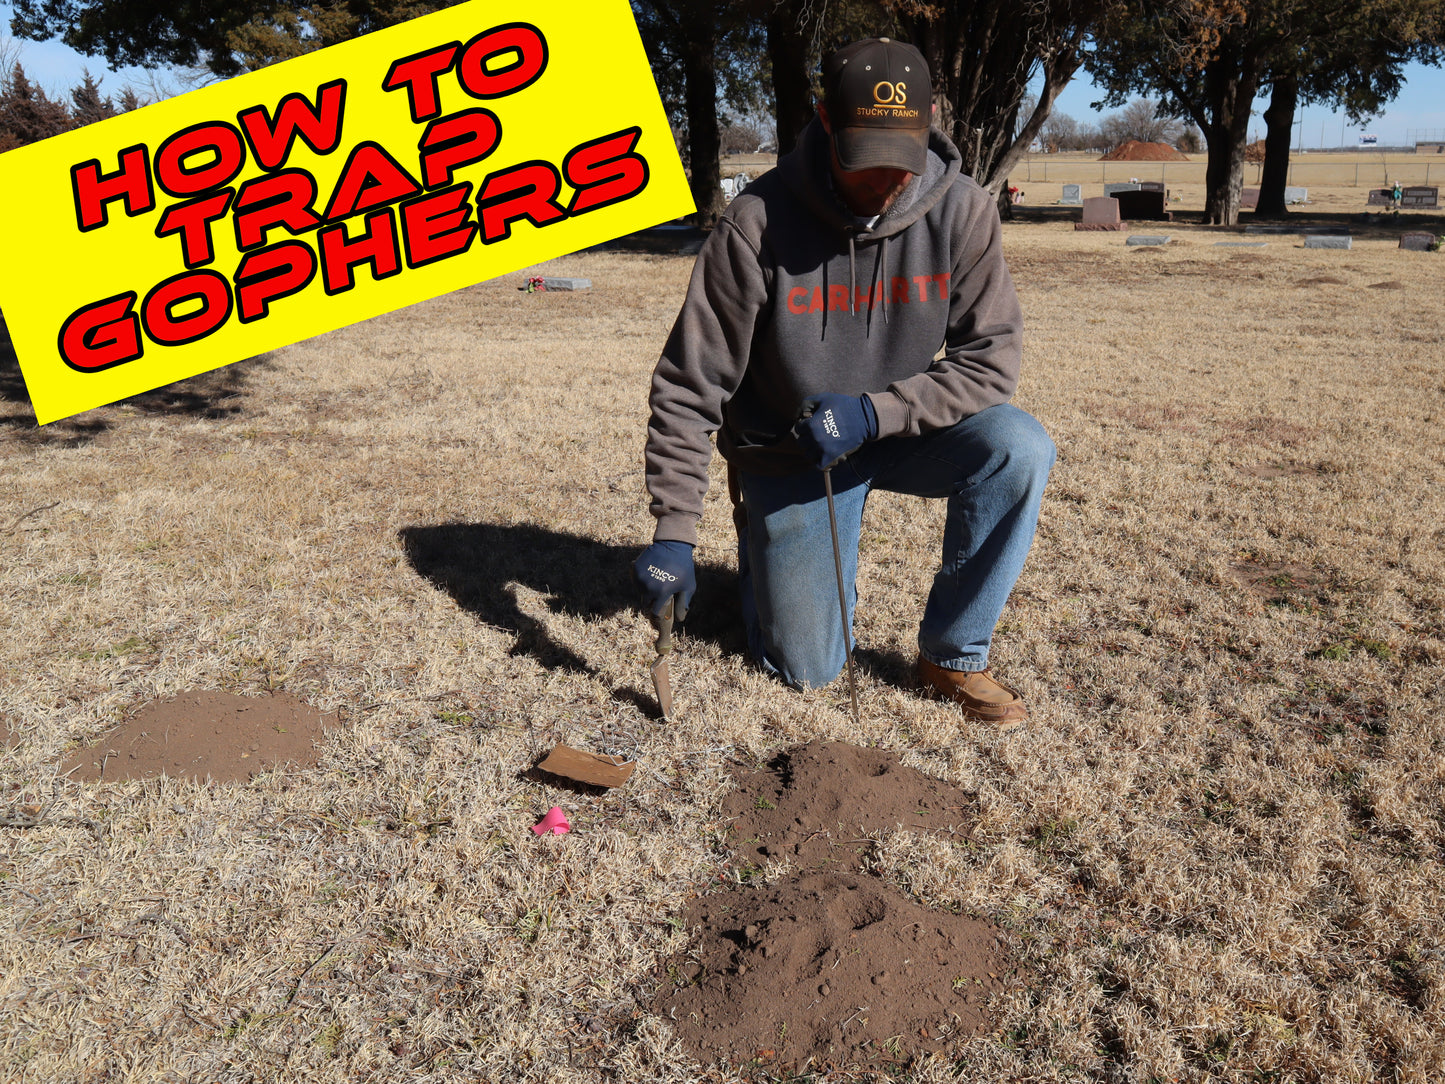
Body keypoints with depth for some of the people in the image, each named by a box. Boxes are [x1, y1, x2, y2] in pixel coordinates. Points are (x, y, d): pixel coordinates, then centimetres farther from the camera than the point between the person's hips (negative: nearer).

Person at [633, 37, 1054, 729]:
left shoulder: (962, 212, -15)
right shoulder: (759, 222, -21)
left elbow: (990, 359, -15)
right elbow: (688, 385, -18)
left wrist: (873, 413, -30)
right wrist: (673, 533, -22)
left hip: (902, 432, 2)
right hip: (788, 455, -2)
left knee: (1019, 448, -28)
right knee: (807, 666, -2)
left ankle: (951, 656, -9)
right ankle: (762, 537, 31)